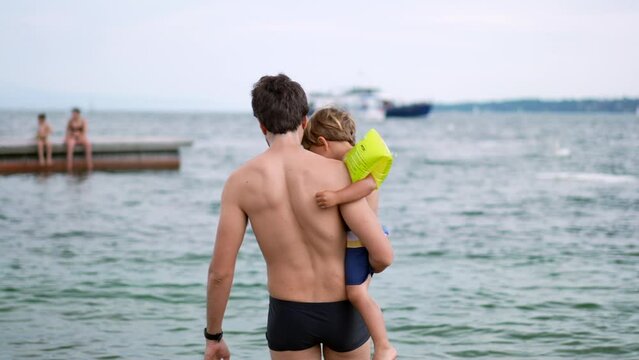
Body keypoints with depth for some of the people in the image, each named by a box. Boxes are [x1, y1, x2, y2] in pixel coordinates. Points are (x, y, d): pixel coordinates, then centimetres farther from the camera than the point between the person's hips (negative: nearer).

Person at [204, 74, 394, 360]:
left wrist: (213, 336, 5)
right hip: (343, 313, 0)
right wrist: (369, 267, 8)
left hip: (288, 316, 0)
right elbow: (383, 253, -18)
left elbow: (219, 271, -10)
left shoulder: (240, 181, -11)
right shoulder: (336, 172, -15)